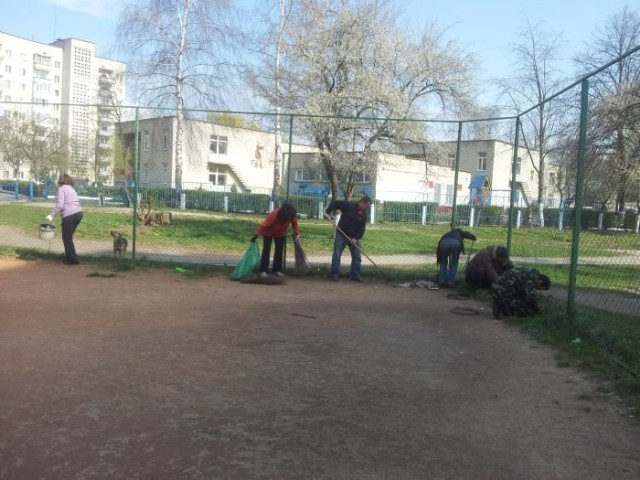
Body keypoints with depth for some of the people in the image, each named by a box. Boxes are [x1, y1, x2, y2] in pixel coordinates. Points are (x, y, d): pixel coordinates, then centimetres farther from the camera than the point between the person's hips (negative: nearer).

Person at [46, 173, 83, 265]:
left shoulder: (61, 188, -1)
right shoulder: (71, 189, 22)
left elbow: (60, 204, -13)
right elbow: (75, 202, 15)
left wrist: (51, 215, -11)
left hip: (69, 215, -8)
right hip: (78, 213, 8)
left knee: (67, 238, 3)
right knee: (69, 236, 20)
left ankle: (73, 259, 4)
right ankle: (69, 256, 27)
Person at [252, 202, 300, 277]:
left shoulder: (292, 215, -27)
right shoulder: (274, 215, -40)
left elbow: (295, 224, -10)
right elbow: (264, 225, -38)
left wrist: (297, 234, -20)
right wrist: (256, 236, -39)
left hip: (280, 233, 5)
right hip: (268, 232, -5)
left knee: (279, 250, 2)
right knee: (266, 250, -8)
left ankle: (277, 270, 11)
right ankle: (263, 270, -6)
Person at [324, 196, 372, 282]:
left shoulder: (364, 215, 0)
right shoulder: (348, 205, -13)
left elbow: (361, 229, -3)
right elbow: (334, 203, -11)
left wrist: (355, 238, -17)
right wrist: (327, 212, -25)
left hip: (354, 237, 4)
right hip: (341, 235, -4)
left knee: (357, 257, 2)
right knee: (336, 255, -4)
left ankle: (355, 275, 12)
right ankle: (335, 274, 5)